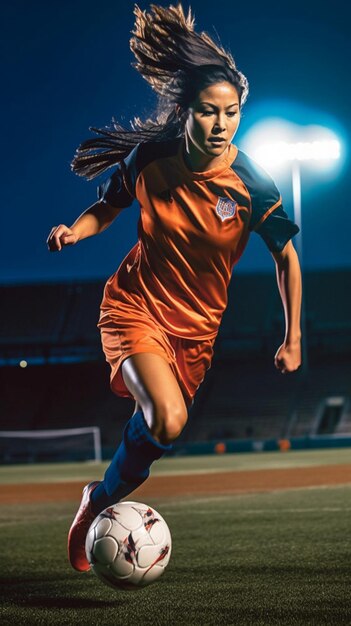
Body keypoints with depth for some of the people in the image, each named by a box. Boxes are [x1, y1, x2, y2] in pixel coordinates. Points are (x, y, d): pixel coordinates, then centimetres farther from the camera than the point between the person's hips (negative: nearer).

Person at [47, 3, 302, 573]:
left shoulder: (252, 185, -14)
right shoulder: (148, 160, -11)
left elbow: (286, 256, -2)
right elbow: (108, 207, 9)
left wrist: (293, 340, -1)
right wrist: (76, 230, -13)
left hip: (196, 328, 2)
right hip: (135, 306, -2)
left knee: (155, 434, 8)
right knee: (167, 419, -26)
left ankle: (99, 503, 37)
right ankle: (100, 502, -3)